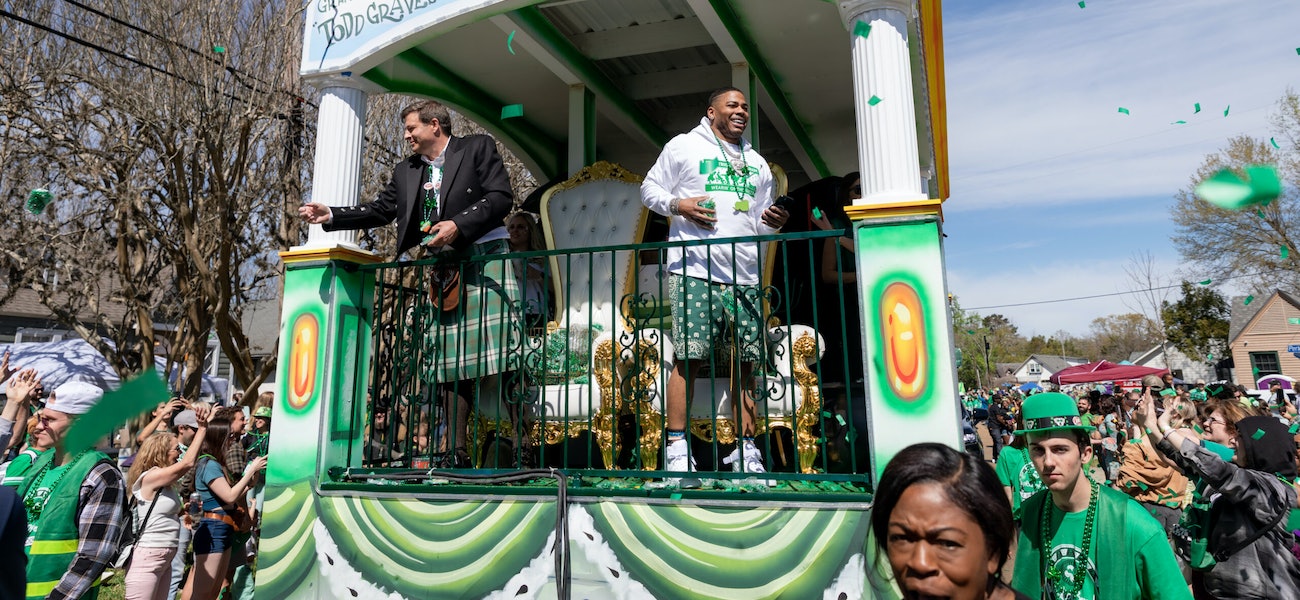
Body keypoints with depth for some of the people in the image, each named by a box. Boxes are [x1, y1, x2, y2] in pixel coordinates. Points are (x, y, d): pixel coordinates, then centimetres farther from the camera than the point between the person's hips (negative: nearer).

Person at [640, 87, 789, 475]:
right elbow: (650, 189, 10)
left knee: (746, 361, 3)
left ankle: (746, 450, 11)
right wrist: (678, 205, -9)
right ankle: (677, 447, -3)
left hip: (745, 276, 5)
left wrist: (773, 222, 3)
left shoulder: (757, 163, 24)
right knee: (688, 357, -9)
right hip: (694, 271, -5)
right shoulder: (683, 146, 10)